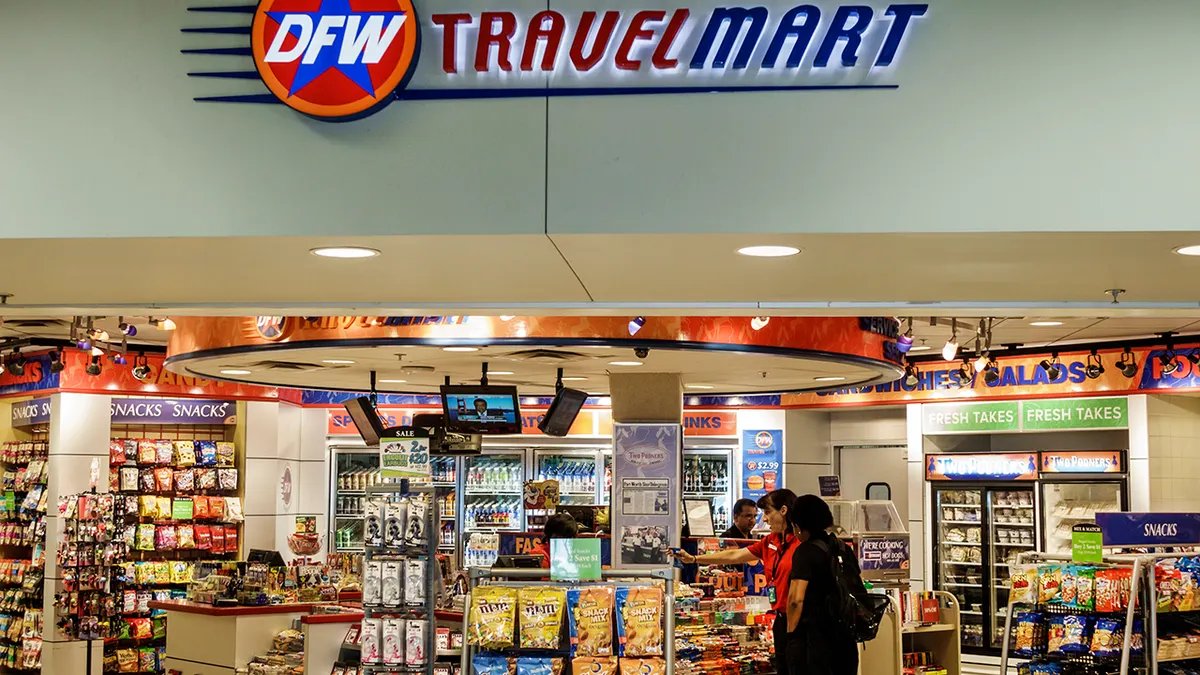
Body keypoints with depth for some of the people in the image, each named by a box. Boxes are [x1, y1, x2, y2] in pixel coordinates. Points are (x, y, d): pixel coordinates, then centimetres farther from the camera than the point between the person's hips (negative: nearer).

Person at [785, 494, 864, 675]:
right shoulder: (844, 549, 11)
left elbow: (796, 599, -19)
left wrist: (791, 631, -8)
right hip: (845, 637, 7)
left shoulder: (806, 551, -12)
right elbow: (860, 592, 17)